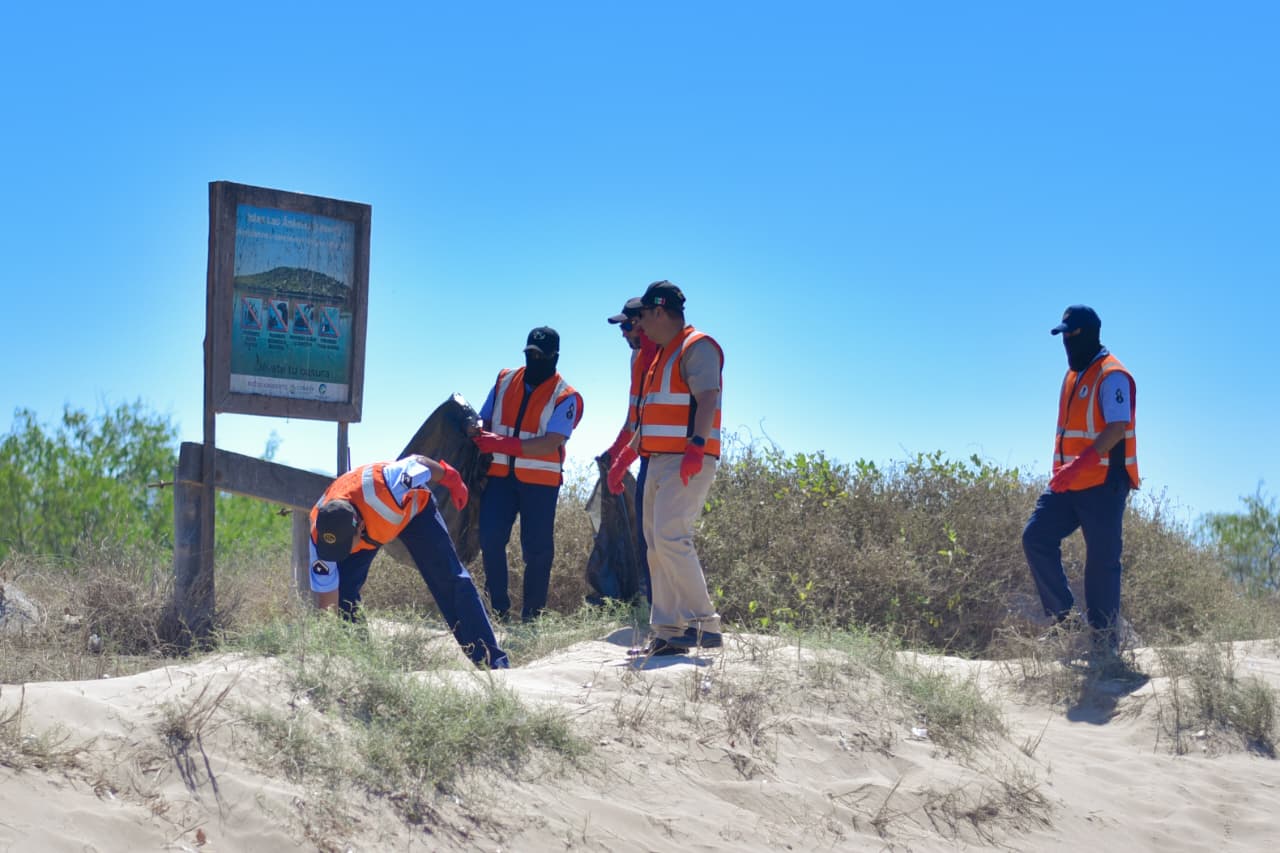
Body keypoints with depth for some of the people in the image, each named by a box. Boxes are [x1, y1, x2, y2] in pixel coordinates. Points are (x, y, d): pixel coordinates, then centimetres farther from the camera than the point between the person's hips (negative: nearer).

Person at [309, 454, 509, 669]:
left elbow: (417, 463, -25)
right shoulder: (321, 535, -36)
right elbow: (326, 602, -28)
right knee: (342, 590, -18)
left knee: (451, 580, -8)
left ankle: (493, 661, -4)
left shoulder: (381, 486, -48)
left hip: (411, 508, -2)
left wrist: (452, 480, -7)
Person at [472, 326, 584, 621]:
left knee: (537, 550, -1)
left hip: (540, 480, -3)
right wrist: (481, 441, -6)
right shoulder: (505, 380, 9)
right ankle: (499, 610, 1)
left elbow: (550, 445, -19)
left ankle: (532, 614, 9)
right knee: (491, 539, -9)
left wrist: (501, 444, -27)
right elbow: (485, 422, 18)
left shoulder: (566, 397, -7)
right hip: (500, 475, 3)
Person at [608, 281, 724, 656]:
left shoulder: (697, 347, -6)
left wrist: (696, 445, -33)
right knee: (657, 545, 6)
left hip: (689, 462, -10)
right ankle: (667, 633, 8)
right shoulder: (663, 355, 25)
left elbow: (708, 398, -21)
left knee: (670, 537, -20)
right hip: (660, 461, 10)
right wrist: (624, 458, 30)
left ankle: (704, 624, -18)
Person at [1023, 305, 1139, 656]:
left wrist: (1080, 465, -31)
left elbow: (1117, 427, -23)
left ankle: (1105, 642, 4)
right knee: (1036, 537, -3)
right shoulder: (1073, 375, 17)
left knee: (1102, 562, -4)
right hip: (1068, 483, 8)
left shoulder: (1112, 376, -12)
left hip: (1103, 485, -8)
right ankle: (1062, 617, 5)